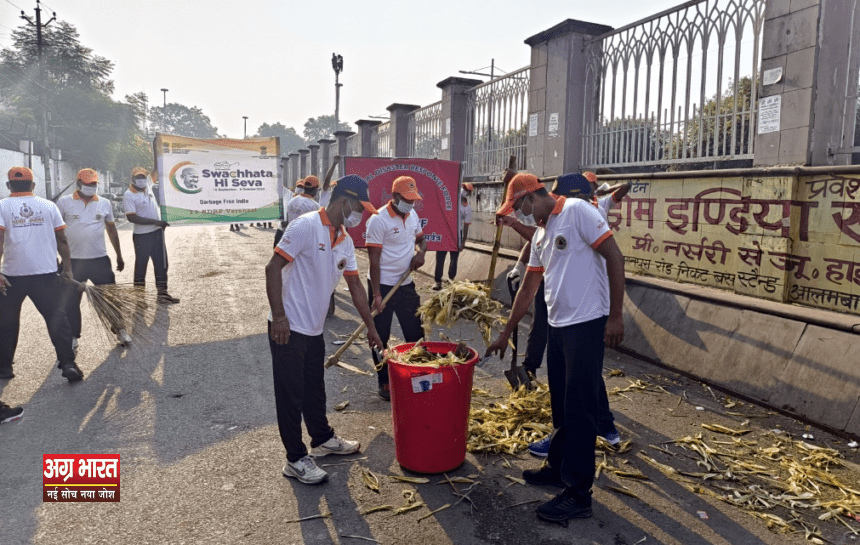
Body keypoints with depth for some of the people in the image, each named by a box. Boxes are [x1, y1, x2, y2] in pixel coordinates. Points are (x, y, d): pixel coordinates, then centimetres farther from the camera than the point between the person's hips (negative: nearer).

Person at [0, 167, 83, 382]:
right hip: (46, 274, 0)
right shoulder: (49, 206, 5)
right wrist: (67, 268, 8)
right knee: (57, 317, 1)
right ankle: (67, 363, -8)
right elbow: (61, 240, 3)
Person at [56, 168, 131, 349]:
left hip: (100, 259, 1)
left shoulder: (104, 204, 5)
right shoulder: (64, 202, -2)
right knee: (70, 301, 7)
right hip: (73, 261, -1)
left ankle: (120, 329, 19)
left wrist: (119, 255, 15)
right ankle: (72, 337, 21)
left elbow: (111, 230, 14)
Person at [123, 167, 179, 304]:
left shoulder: (148, 189, 6)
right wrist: (155, 222, -23)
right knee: (141, 266, 3)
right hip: (142, 236, -7)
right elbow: (132, 218, -21)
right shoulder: (129, 195, -14)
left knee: (161, 264, 12)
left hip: (157, 233, 7)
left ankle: (162, 293, 21)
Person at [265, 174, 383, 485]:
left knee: (314, 389, 23)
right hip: (288, 329, -8)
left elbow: (355, 286, 15)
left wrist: (371, 327, 18)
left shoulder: (345, 241, 8)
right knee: (290, 394, 4)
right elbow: (274, 268, -19)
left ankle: (323, 439, 41)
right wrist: (279, 316, -23)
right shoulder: (306, 226, -17)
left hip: (314, 330, 8)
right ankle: (296, 459, 17)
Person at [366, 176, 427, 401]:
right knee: (380, 337, 6)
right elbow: (374, 260, -16)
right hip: (382, 286, -6)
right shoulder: (379, 220, -15)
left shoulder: (412, 215, 6)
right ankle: (384, 383, 20)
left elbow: (421, 239, 21)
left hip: (406, 284, 6)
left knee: (416, 333, 10)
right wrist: (376, 295, -19)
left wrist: (421, 251, -4)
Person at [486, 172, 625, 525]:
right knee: (561, 404, 18)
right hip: (557, 325, 8)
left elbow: (614, 257, -14)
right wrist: (505, 334, 23)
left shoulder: (577, 211, -10)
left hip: (586, 324, -8)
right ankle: (559, 466, 35)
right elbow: (528, 289, 20)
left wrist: (615, 316, -17)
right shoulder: (540, 235, 15)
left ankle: (579, 494, 10)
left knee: (579, 408, -1)